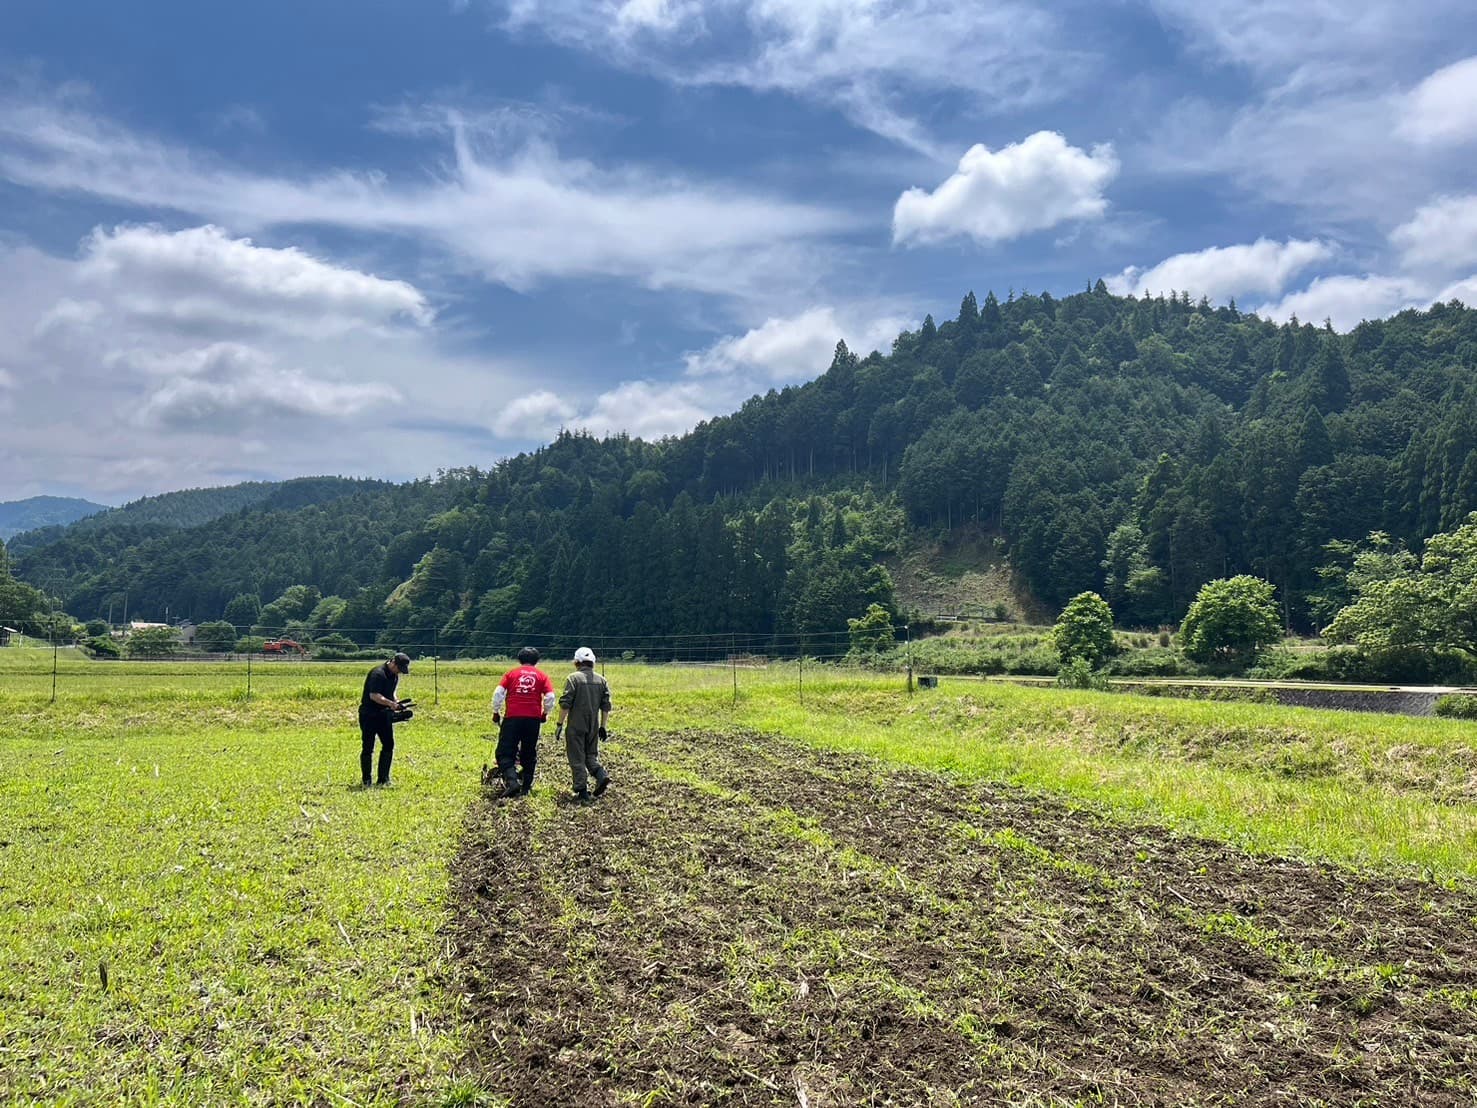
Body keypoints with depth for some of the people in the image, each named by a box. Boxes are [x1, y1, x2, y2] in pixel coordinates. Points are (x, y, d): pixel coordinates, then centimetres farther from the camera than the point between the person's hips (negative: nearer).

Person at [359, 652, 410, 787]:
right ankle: (366, 781, 7)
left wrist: (396, 703, 2)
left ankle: (383, 779, 13)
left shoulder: (394, 676, 9)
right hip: (369, 715, -9)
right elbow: (374, 695, -26)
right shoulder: (378, 674, -19)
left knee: (389, 745, 6)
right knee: (368, 748, -2)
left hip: (384, 714, 9)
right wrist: (391, 703, -29)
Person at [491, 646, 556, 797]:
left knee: (506, 753, 2)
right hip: (533, 718, 2)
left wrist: (496, 712, 8)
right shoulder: (542, 675, 10)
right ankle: (526, 787, 16)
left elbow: (498, 692, -3)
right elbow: (550, 697, -1)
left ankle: (511, 781, -18)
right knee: (529, 755, 14)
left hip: (512, 717, -1)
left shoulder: (511, 673, 8)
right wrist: (545, 713, 14)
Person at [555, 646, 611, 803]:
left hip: (576, 726, -4)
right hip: (594, 726, 4)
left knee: (577, 759, 2)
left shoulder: (573, 678, -7)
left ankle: (582, 791, 0)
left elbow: (565, 704, -12)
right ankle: (602, 775, -7)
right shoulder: (601, 680, 8)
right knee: (591, 755, 18)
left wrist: (560, 724, -5)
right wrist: (602, 727, 15)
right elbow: (606, 706, 8)